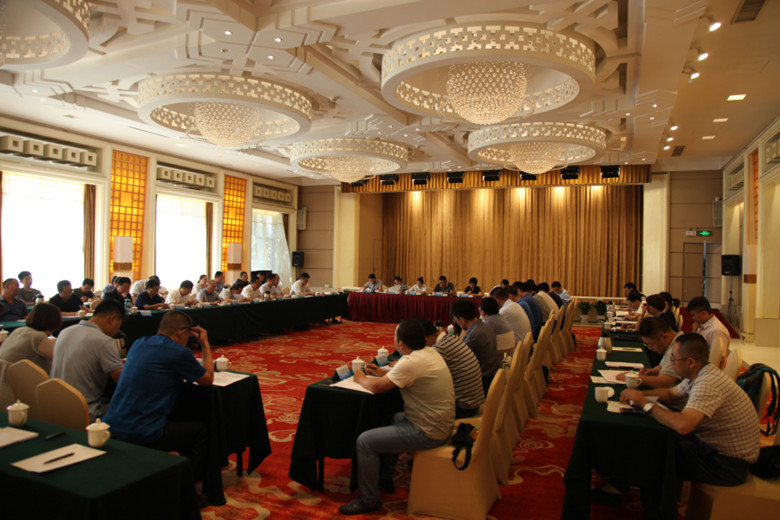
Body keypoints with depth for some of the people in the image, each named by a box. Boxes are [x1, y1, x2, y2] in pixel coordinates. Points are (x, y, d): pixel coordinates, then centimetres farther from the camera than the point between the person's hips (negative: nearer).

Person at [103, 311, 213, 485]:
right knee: (200, 431, 10)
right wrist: (206, 345, 10)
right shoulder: (179, 352, -13)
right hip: (141, 435, -8)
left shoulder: (139, 344, 10)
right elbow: (208, 380, 2)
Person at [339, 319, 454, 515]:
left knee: (365, 442, -6)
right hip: (439, 423, 10)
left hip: (428, 433, -10)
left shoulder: (411, 362, -26)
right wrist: (383, 372, 16)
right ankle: (385, 478, 37)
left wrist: (360, 379, 2)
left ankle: (368, 500, 9)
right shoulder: (429, 352, 3)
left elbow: (377, 387, -18)